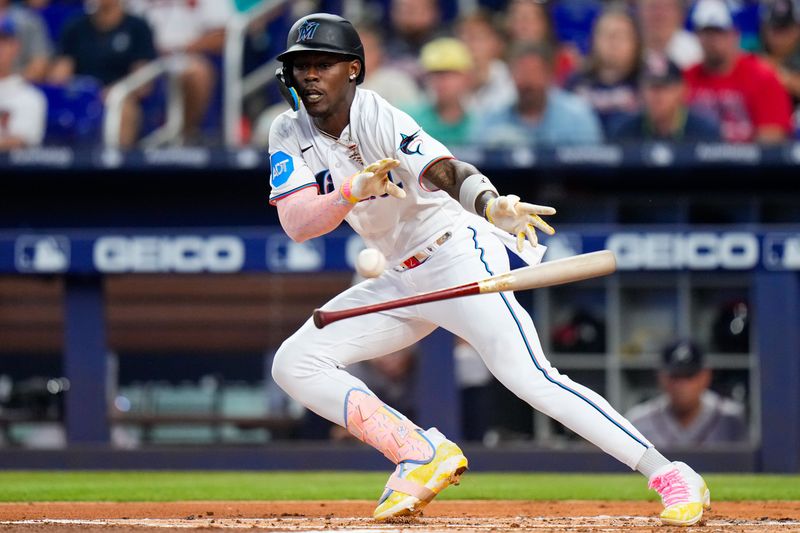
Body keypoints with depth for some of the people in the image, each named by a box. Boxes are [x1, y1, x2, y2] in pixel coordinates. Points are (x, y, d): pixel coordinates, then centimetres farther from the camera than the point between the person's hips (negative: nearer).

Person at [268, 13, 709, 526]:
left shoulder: (377, 118, -17)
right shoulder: (290, 134, -1)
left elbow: (448, 172, -32)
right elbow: (297, 224, -14)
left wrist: (491, 205, -55)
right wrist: (354, 190, -34)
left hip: (459, 256, -7)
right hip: (401, 280, 8)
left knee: (529, 377, -24)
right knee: (294, 364, -4)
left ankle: (670, 476, -23)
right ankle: (421, 455, -6)